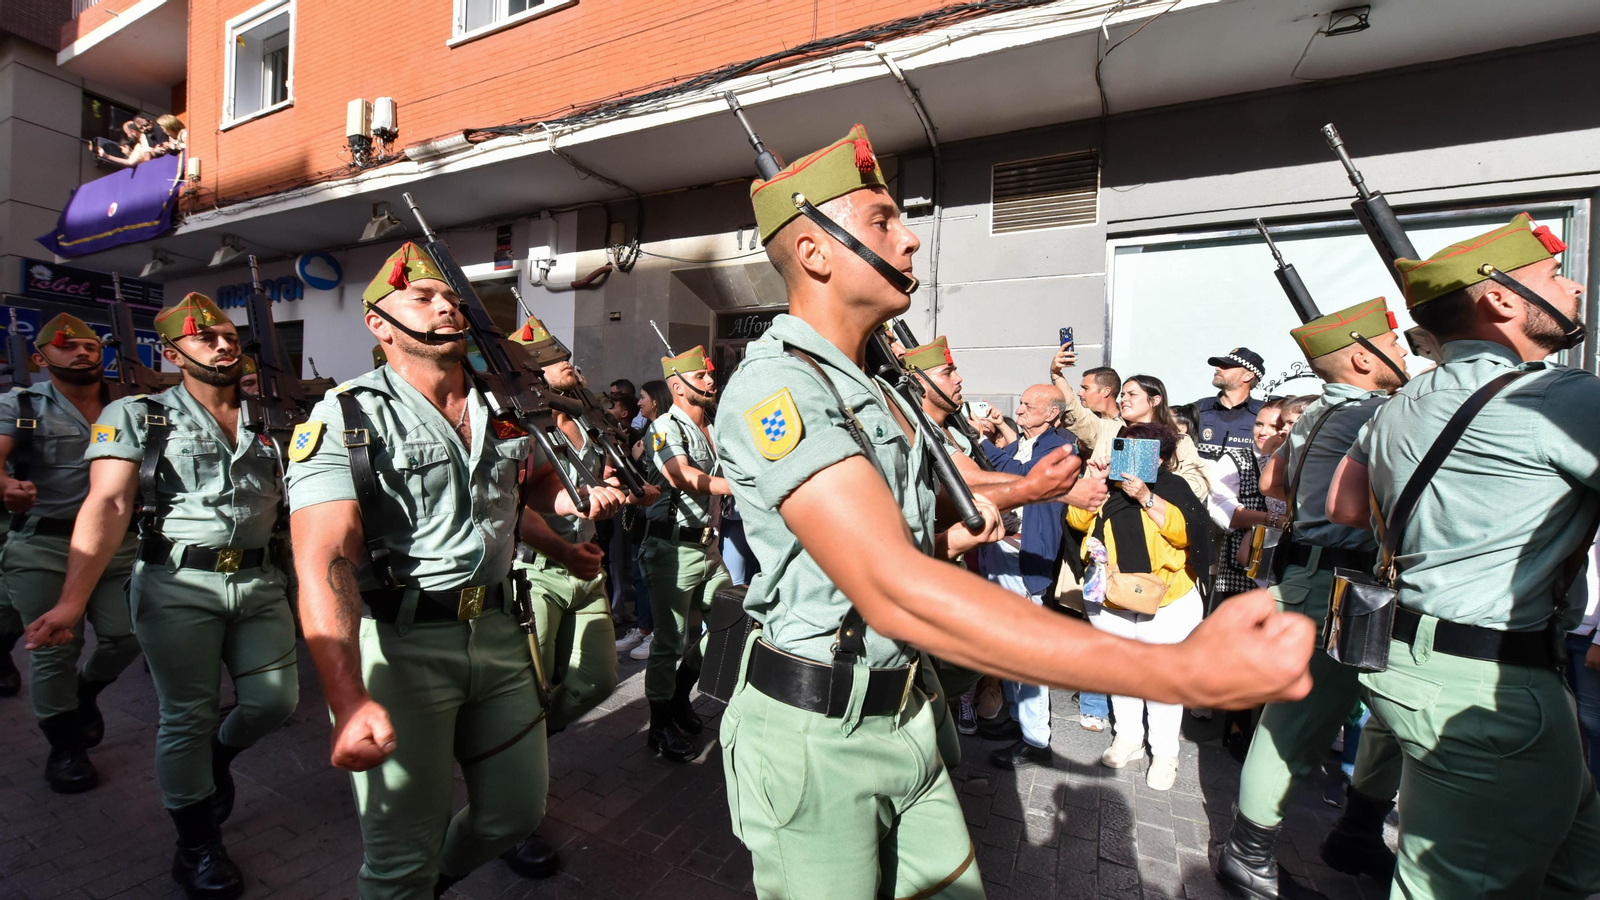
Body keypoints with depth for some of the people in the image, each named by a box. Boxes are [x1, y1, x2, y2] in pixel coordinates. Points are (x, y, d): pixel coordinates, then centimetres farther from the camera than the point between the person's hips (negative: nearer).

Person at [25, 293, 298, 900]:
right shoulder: (136, 417, 1)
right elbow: (108, 506, -10)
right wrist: (73, 601, -19)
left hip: (260, 582, 3)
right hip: (179, 584, -3)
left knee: (275, 701, 5)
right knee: (188, 715, 5)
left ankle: (218, 759, 40)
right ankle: (197, 845, 25)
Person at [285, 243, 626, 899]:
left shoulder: (504, 410, 7)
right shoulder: (346, 420, -11)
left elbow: (538, 481, 25)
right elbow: (325, 558, -22)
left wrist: (579, 498, 1)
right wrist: (351, 700, -35)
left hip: (498, 633, 6)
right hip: (398, 643, -5)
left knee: (517, 812, 19)